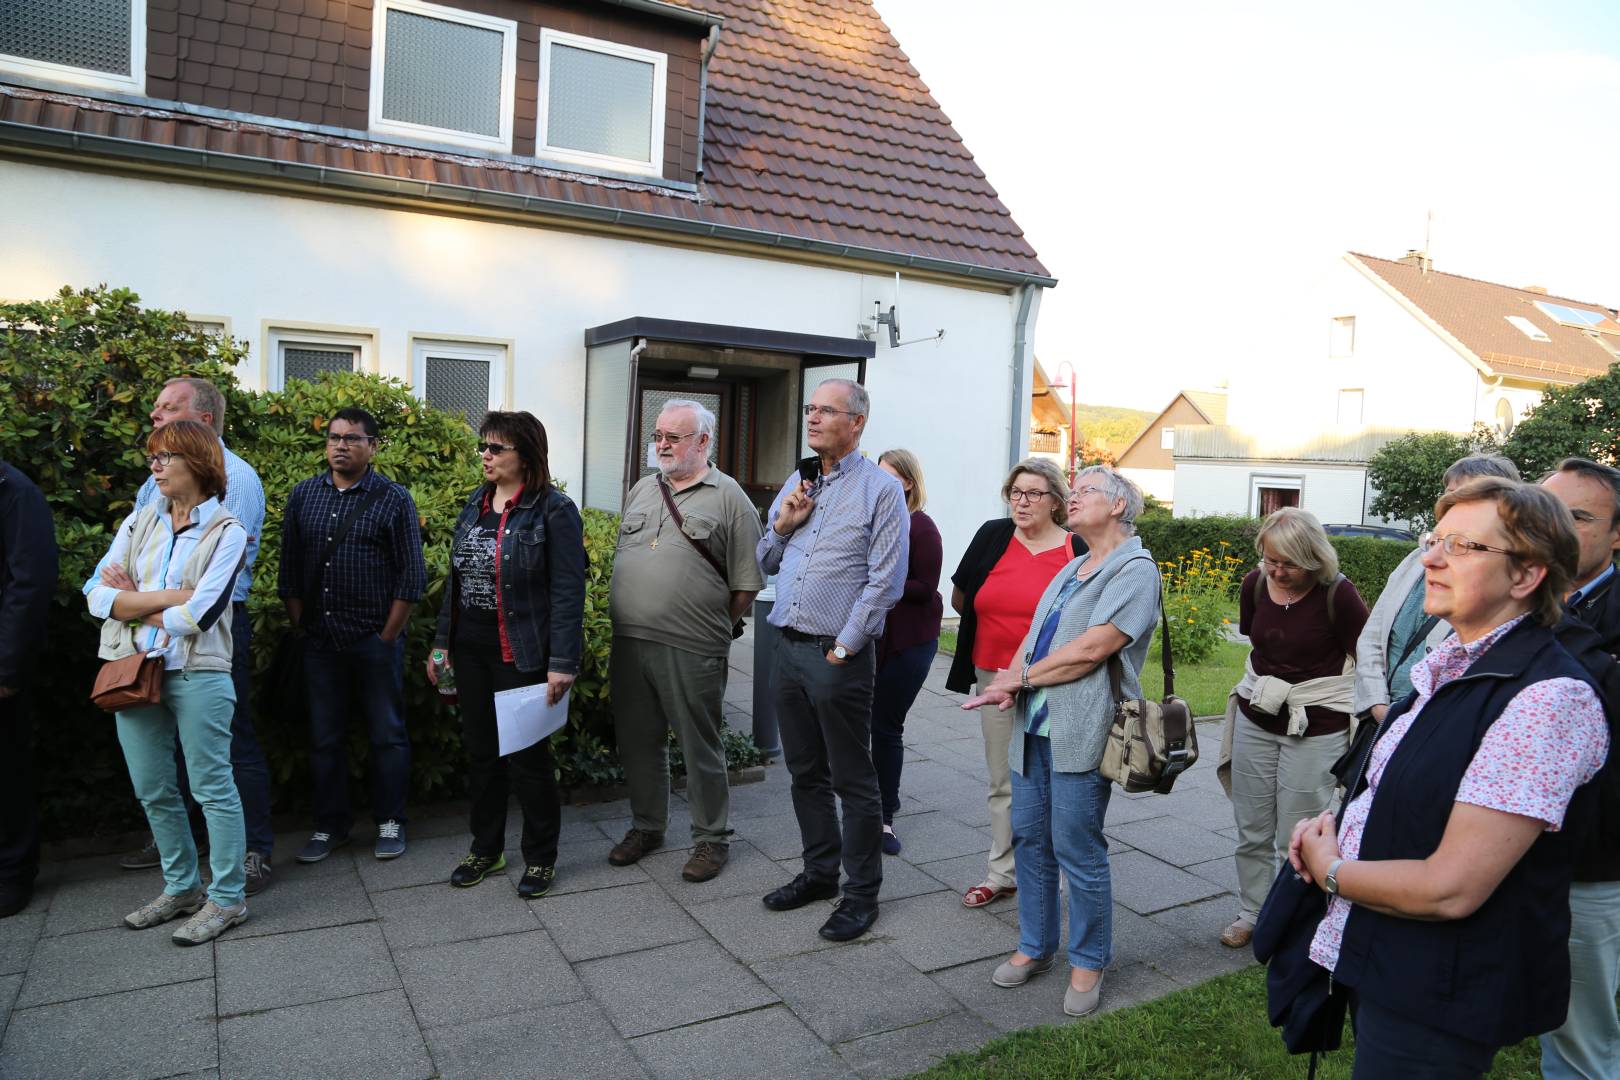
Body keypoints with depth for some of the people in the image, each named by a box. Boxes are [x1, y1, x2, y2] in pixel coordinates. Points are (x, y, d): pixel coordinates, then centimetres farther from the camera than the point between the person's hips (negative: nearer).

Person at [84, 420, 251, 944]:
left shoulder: (226, 532, -6)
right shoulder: (139, 523, 10)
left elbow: (200, 613, -16)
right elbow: (97, 594, 0)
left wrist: (138, 611, -3)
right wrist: (167, 597, -11)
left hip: (198, 675, -6)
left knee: (213, 788, 1)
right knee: (153, 792, 14)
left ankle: (227, 897, 12)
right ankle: (181, 888, 29)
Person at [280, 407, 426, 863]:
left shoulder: (394, 499, -4)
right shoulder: (303, 495, 7)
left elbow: (411, 576, -6)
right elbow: (290, 570, 10)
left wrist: (388, 636, -8)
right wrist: (300, 627, 6)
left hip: (376, 641, -3)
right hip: (320, 641, 4)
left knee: (387, 735, 6)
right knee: (324, 737, 12)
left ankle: (390, 823, 19)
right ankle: (330, 825, 25)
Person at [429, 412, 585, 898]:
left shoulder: (554, 510, -11)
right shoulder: (476, 504, 10)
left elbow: (568, 592, -15)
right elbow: (455, 579, 15)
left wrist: (562, 663, -20)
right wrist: (442, 642, 12)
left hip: (522, 652, -6)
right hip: (471, 648, 7)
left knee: (527, 756, 3)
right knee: (480, 750, 15)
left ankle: (541, 857, 21)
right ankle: (486, 848, 32)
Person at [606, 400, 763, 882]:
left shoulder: (729, 499, -4)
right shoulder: (641, 491, 14)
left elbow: (746, 585, -4)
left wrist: (710, 627, -1)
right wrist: (631, 619, 13)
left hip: (691, 652, -6)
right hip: (629, 642, 6)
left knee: (701, 748, 6)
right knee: (638, 742, 16)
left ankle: (712, 838, 22)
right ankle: (646, 826, 34)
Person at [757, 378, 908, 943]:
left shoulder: (881, 489, -8)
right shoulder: (796, 483, 13)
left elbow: (884, 582, -13)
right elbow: (765, 563, 18)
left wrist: (843, 648, -14)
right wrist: (781, 525, -2)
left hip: (840, 656, -7)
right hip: (789, 647, 7)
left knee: (853, 780, 4)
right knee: (806, 772, 17)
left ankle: (861, 893, 18)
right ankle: (819, 871, 33)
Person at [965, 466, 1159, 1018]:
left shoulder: (1135, 569, -8)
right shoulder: (1071, 570, 20)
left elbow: (1093, 649, -18)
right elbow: (1033, 635, 15)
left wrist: (1022, 676, -9)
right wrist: (1009, 684, -5)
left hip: (1080, 734, -8)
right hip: (1033, 725, 8)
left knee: (1078, 851, 1)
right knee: (1029, 838, 13)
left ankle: (1087, 962, 19)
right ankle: (1035, 946, 29)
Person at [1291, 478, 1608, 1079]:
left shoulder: (1548, 698, -24)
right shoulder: (1447, 664, 5)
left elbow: (1450, 889, -26)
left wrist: (1328, 869, -11)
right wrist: (1329, 826, -3)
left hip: (1440, 1002, -8)